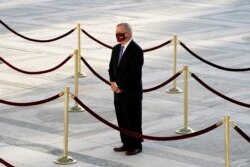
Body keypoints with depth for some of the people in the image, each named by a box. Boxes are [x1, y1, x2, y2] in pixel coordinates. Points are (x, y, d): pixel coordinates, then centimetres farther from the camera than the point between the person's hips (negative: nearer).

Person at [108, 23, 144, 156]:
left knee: (133, 121, 1)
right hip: (118, 92, 8)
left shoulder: (136, 50, -16)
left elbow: (133, 73, -20)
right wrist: (113, 83, -4)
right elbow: (112, 68, 14)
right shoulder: (116, 49, 10)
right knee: (122, 121, 13)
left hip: (131, 93, -8)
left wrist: (118, 85, -15)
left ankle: (136, 145, 12)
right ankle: (127, 143, 23)